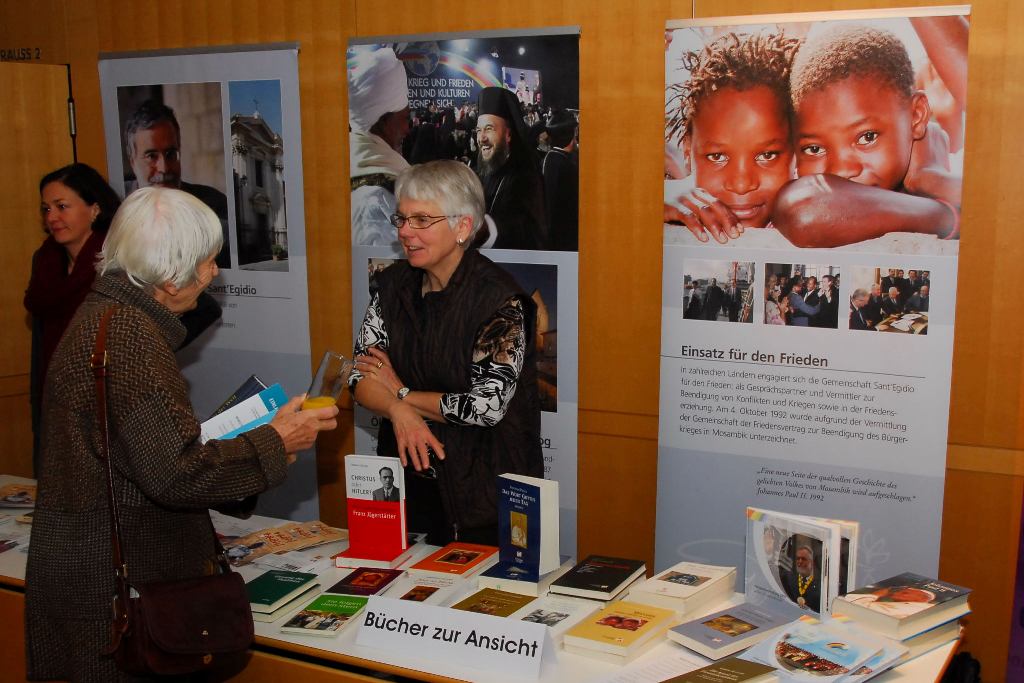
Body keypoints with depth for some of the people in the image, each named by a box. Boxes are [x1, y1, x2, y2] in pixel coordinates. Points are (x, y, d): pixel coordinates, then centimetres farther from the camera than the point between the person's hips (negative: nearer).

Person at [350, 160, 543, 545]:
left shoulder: (499, 300, -17)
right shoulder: (391, 285, 1)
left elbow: (487, 405, -21)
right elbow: (361, 378, 1)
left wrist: (402, 393, -10)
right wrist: (398, 410, -20)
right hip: (407, 482, 5)